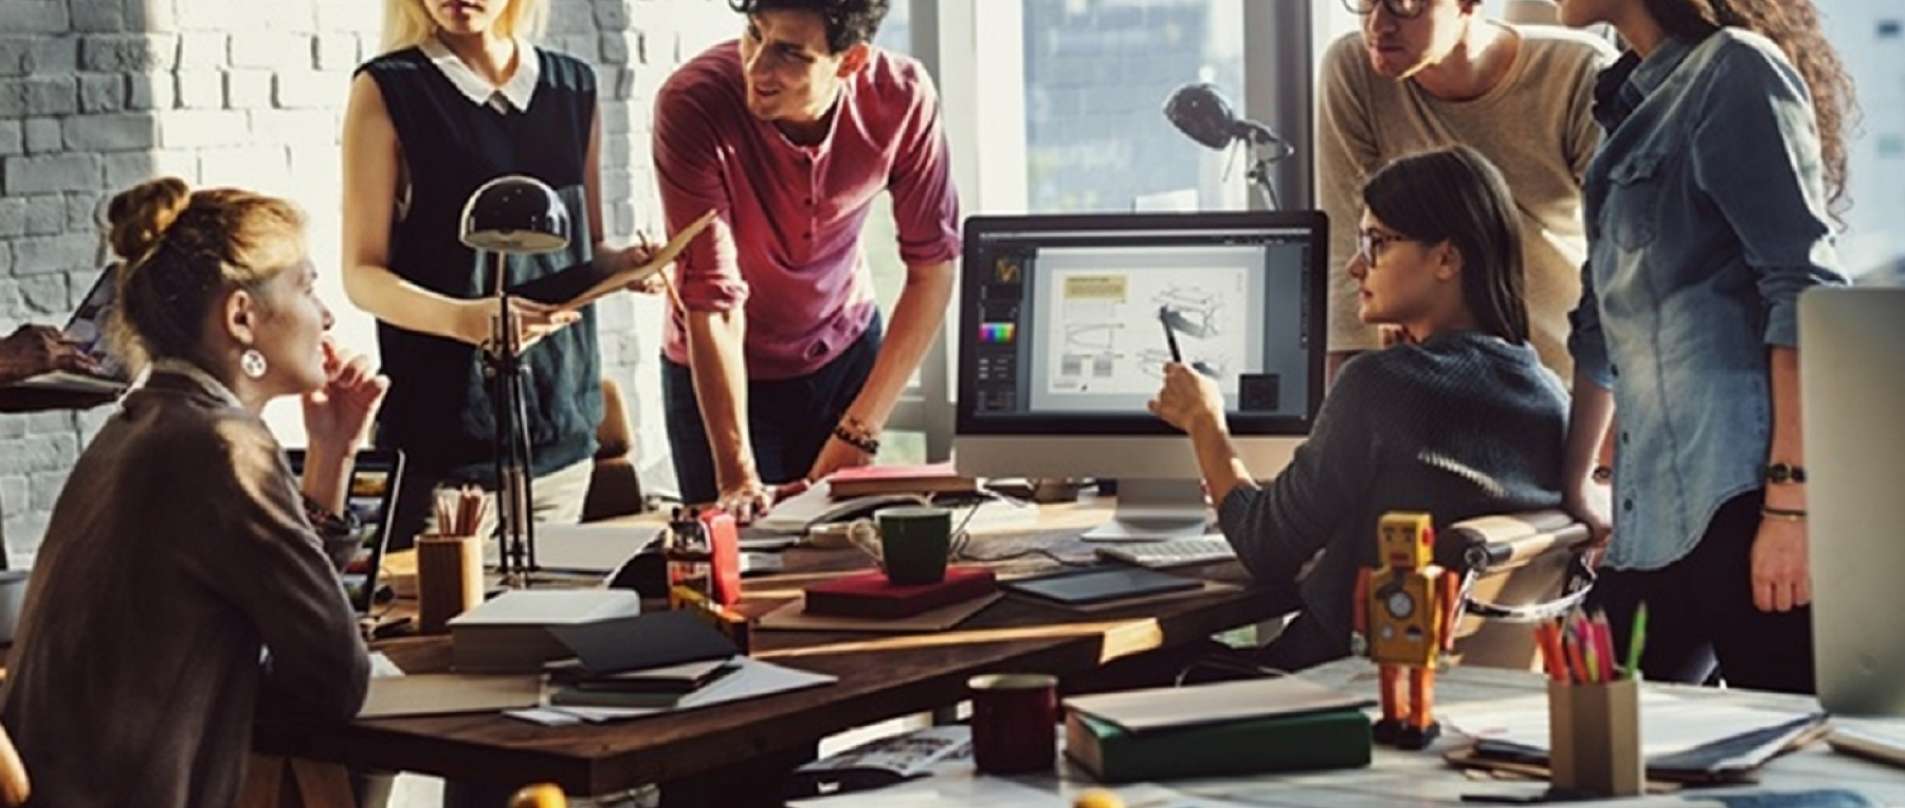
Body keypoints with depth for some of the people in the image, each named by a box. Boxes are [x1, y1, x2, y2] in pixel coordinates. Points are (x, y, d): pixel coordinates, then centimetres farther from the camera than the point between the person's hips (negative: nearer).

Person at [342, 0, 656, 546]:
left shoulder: (573, 88, 12)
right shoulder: (387, 91, -1)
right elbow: (362, 276, -5)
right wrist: (460, 318, -23)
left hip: (561, 421, 4)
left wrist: (623, 264, -3)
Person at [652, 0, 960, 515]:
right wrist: (736, 475, -33)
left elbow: (933, 265, -14)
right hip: (724, 374, -2)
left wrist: (860, 431, -18)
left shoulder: (902, 99, -22)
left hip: (847, 352, 3)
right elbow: (712, 302, -30)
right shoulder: (691, 104, -30)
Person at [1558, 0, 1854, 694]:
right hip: (1659, 512, 9)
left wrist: (1790, 505, -20)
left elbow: (1804, 294, -13)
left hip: (1745, 497, -9)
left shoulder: (1735, 69, -5)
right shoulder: (1634, 101, 21)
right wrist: (1570, 486, 31)